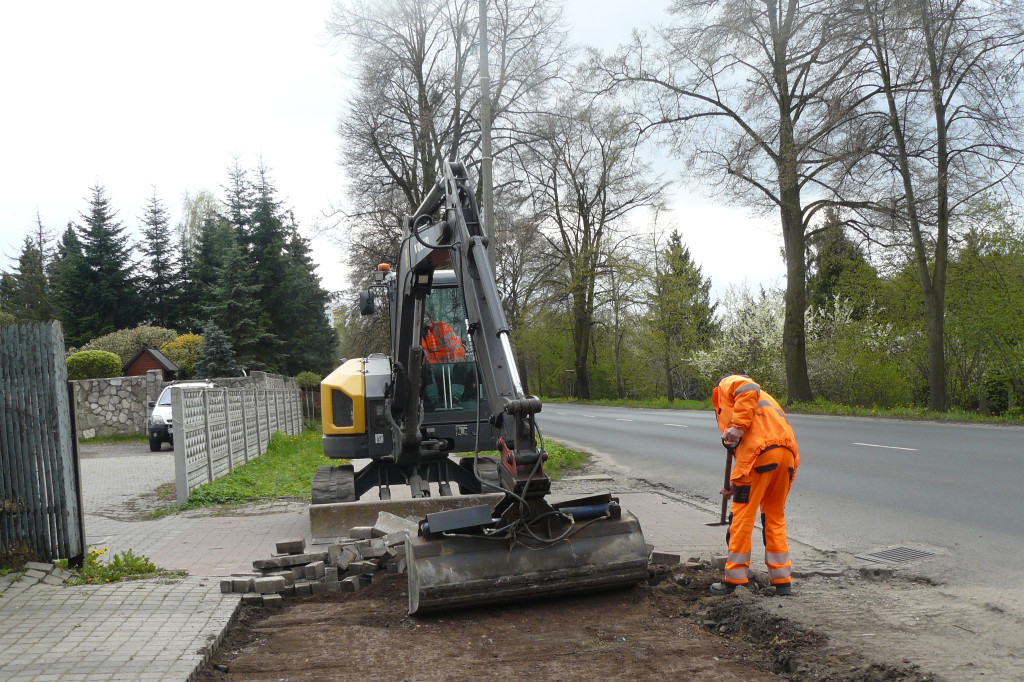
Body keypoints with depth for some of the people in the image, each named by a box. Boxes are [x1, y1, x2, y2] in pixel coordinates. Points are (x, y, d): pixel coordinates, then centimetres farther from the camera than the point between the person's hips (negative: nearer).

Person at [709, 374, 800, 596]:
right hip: (787, 453, 8)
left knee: (742, 516, 2)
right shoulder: (762, 398, 38)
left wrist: (738, 425, -15)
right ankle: (782, 581, 20)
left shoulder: (727, 384, 18)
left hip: (761, 450, -8)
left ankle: (733, 580, 8)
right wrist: (737, 484, 33)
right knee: (775, 516, 18)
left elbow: (747, 389, -9)